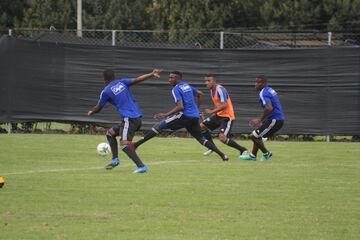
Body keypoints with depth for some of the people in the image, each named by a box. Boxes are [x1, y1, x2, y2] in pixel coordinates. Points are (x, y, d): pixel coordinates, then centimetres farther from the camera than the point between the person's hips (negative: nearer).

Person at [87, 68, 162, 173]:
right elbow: (137, 80, -2)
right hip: (137, 118, 8)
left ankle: (141, 166, -34)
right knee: (110, 133, 22)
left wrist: (90, 112, 34)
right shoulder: (122, 82, 13)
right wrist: (152, 74, -5)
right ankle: (115, 159, 19)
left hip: (129, 119, -8)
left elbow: (98, 108, 12)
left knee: (124, 144, -19)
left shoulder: (106, 92, -1)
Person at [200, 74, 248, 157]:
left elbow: (224, 105, -28)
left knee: (222, 137, -22)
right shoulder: (212, 91, 11)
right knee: (202, 126, 7)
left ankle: (243, 150, -11)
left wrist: (212, 111, -29)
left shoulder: (220, 89, -19)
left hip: (227, 117, -10)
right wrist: (214, 112, 10)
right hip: (219, 116, 10)